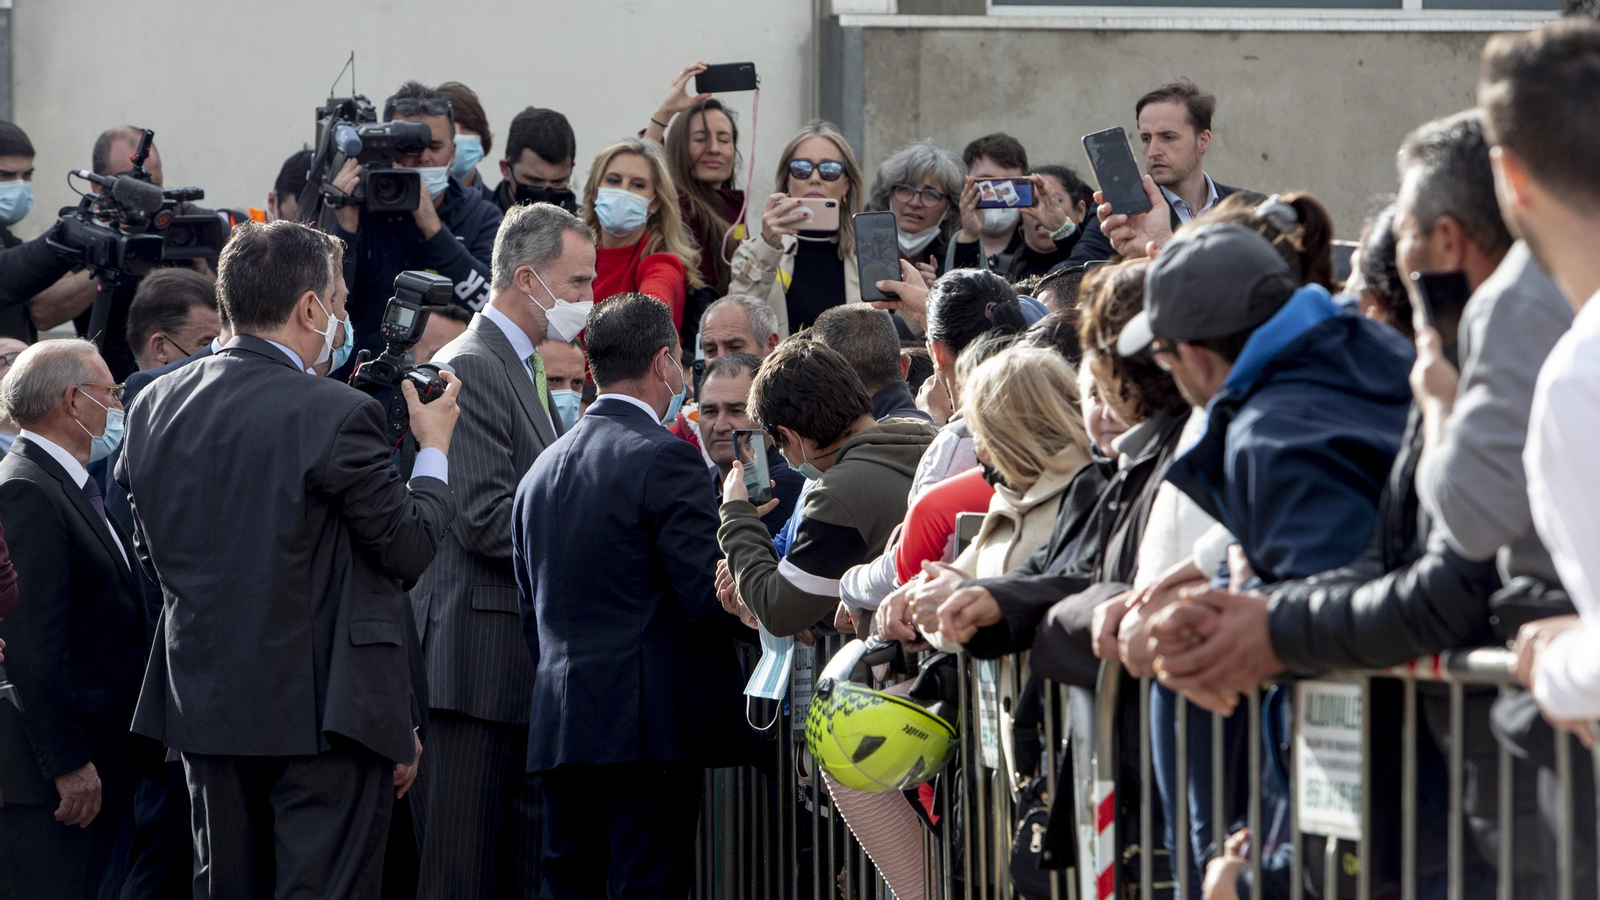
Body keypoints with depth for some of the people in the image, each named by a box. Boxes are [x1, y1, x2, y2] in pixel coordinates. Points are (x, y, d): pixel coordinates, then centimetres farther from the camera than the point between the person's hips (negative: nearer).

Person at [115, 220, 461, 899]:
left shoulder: (154, 406, 5)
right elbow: (412, 549, -9)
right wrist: (434, 449, 5)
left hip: (204, 709, 6)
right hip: (323, 710, -6)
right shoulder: (336, 415, -16)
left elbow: (154, 559, 13)